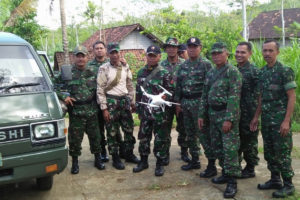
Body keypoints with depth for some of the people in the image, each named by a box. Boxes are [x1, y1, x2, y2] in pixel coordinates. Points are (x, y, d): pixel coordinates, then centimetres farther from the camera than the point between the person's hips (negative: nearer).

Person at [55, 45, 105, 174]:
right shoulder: (67, 72, 0)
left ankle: (97, 159, 28)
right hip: (76, 112, -2)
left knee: (95, 136, 11)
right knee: (75, 138, 5)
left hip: (92, 111, 2)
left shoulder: (92, 73, 8)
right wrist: (64, 96, -12)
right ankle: (75, 163, 21)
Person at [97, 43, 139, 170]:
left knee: (129, 129, 10)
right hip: (111, 102, -4)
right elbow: (100, 90, -8)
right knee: (112, 132, 3)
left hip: (125, 101, 5)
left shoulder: (125, 68, 8)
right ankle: (115, 158, 16)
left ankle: (129, 154, 26)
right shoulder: (104, 69, -6)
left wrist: (132, 102, 11)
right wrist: (104, 108, -12)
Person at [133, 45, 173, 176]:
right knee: (143, 137, 13)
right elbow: (138, 92, 14)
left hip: (159, 111, -4)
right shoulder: (141, 72, 9)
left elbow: (170, 91, -2)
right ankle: (143, 161, 28)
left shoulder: (164, 73, -5)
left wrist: (163, 97, -20)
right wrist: (138, 109, 13)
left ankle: (160, 164, 17)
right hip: (145, 111, 4)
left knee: (160, 139, 4)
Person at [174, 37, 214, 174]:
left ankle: (211, 165, 3)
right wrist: (178, 102, 11)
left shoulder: (206, 64, -5)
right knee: (190, 133, 13)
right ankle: (194, 160, 27)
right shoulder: (183, 66, 13)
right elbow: (178, 85, 16)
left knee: (203, 134, -6)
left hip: (199, 102, -7)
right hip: (185, 103, 7)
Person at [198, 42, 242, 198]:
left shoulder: (232, 72, -10)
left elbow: (234, 97, -18)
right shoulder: (211, 73, 14)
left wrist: (228, 119, -22)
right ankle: (225, 173, 29)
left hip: (227, 114, -8)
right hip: (213, 115, 8)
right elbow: (204, 96, 17)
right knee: (217, 146, 14)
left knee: (230, 148, -6)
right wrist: (201, 115, 12)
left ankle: (232, 182, 2)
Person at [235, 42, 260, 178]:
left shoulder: (254, 71, -11)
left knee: (249, 141, 5)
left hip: (248, 114, -7)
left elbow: (257, 95, -15)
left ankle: (250, 169, 18)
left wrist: (254, 115, -18)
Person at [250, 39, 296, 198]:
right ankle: (275, 180, 27)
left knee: (282, 153, -1)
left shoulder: (285, 71, -11)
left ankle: (288, 185, 12)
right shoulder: (262, 72, 10)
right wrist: (256, 117, 13)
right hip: (266, 118, 7)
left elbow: (292, 97, -13)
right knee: (269, 152, 13)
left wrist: (286, 121, -19)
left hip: (280, 118, -7)